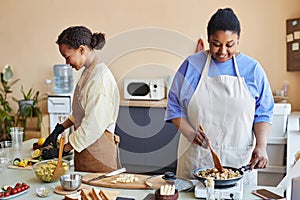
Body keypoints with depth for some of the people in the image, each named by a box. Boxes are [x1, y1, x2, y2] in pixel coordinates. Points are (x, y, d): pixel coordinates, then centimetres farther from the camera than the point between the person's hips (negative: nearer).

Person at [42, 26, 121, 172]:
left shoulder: (100, 78, -21)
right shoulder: (88, 72, 9)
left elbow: (93, 126, -23)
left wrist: (65, 149, -16)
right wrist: (59, 129, 10)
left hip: (98, 149, -9)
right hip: (87, 147, 9)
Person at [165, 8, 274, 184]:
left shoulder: (252, 69, 4)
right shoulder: (191, 65, 2)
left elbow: (263, 113, 5)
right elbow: (174, 107, 4)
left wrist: (261, 146, -10)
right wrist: (190, 133, -11)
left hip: (239, 159, 1)